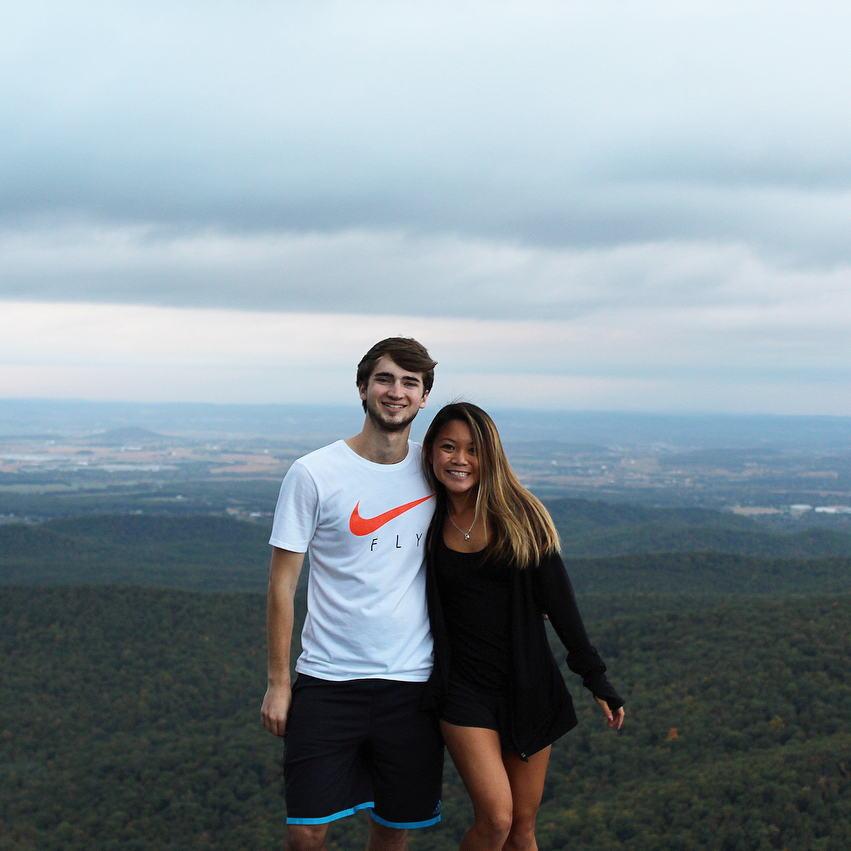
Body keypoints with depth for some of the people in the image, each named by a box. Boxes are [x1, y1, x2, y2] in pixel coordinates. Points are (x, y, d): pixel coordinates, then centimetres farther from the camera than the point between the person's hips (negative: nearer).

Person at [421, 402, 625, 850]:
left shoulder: (520, 515, -4)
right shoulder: (428, 522, -1)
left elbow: (558, 601, -2)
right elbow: (422, 609, 7)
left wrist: (595, 677, -2)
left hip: (529, 685, 1)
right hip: (463, 688, -1)